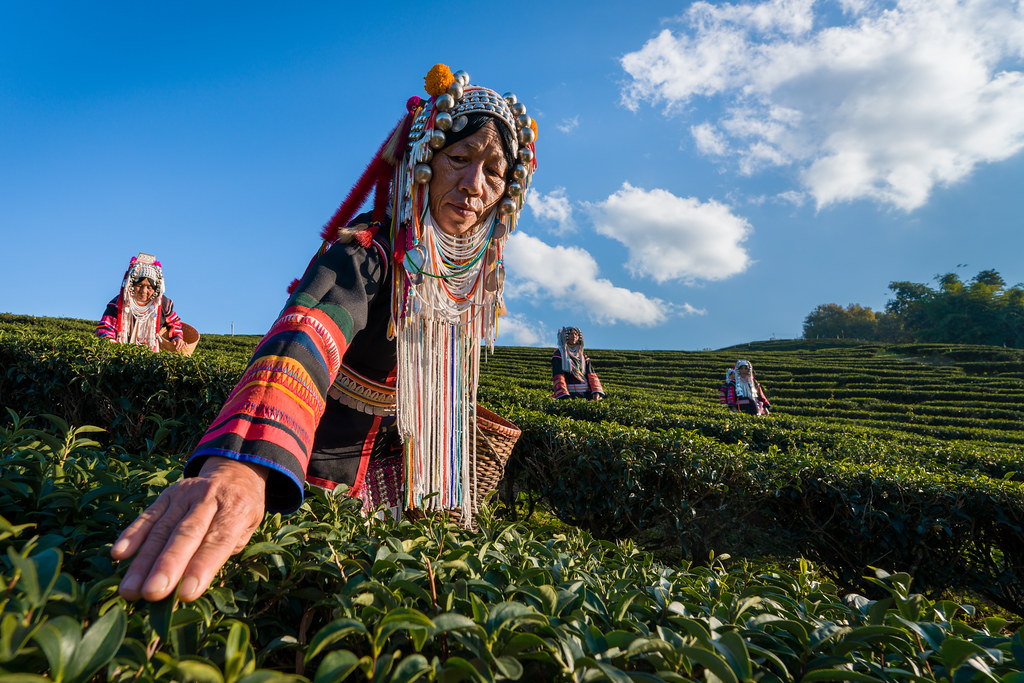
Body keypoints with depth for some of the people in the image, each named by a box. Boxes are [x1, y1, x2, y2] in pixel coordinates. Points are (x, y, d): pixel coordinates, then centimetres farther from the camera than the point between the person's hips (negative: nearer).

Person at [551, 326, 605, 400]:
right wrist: (564, 396, -19)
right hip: (570, 395, -4)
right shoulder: (559, 354, 6)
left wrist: (596, 392, -7)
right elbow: (558, 377, -5)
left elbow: (591, 375, 11)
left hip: (587, 394, 4)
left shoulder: (583, 356, 21)